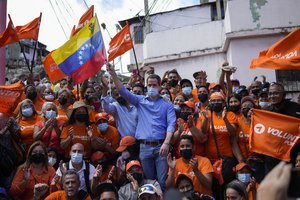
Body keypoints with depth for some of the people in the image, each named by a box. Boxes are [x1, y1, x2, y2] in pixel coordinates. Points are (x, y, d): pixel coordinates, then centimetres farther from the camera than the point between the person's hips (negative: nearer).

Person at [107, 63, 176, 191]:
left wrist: (166, 143, -17)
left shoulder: (167, 104, 6)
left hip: (161, 146, -2)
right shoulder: (140, 101, 10)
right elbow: (123, 91, -2)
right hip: (144, 147, 2)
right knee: (148, 181, 11)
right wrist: (113, 74, -15)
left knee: (163, 181, 0)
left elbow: (171, 124, -3)